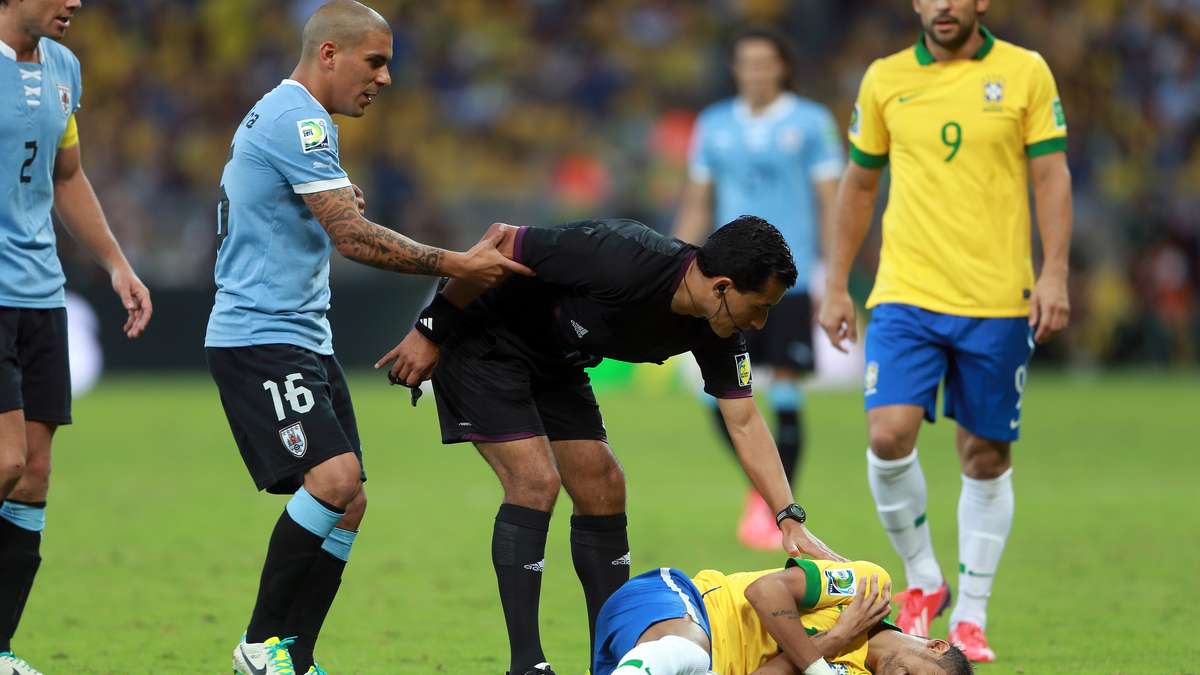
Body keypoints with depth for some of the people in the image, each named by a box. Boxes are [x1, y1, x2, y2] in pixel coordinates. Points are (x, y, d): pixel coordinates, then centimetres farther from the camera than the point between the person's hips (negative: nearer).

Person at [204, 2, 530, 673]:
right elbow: (353, 237, -19)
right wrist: (458, 264, -16)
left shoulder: (277, 116, 20)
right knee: (335, 477, -23)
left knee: (349, 503, 5)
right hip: (261, 337, -11)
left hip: (306, 340, 11)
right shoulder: (298, 120, -14)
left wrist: (339, 205, 15)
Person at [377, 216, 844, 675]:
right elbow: (502, 244, -28)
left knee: (602, 490, 2)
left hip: (555, 361, 8)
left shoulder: (717, 333, -13)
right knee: (535, 482, -18)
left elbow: (745, 424, -9)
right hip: (483, 339, -8)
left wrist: (789, 518, -19)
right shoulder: (620, 260, -36)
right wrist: (430, 331, -19)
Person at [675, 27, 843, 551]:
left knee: (786, 399, -5)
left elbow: (831, 205, -1)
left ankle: (779, 515, 5)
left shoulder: (811, 123, 0)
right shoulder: (714, 126, 11)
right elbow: (696, 207, 15)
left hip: (791, 280, -3)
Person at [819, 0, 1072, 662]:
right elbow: (858, 184, 14)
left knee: (987, 457, 5)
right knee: (888, 436, -15)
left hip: (998, 302, -1)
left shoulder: (1025, 72, 1)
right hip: (905, 296, 1)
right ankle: (922, 578, 7)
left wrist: (1054, 274, -9)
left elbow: (1050, 175, 1)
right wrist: (837, 285, 12)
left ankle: (971, 615, 17)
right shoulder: (884, 80, 6)